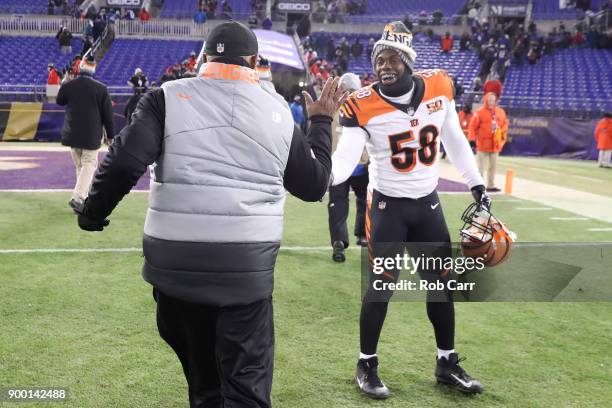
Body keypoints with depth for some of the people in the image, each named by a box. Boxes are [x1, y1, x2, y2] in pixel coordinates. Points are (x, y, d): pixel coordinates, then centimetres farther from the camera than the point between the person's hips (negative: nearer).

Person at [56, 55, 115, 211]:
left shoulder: (67, 85, -4)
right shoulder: (101, 88, -10)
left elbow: (59, 101, 17)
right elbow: (107, 114, -6)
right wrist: (110, 134, 4)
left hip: (72, 133, 4)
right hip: (91, 134, -3)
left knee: (79, 165, 16)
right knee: (89, 164, 2)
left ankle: (81, 198, 21)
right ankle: (77, 197, -13)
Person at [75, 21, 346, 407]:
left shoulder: (168, 97, 0)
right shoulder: (279, 113, 7)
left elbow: (124, 162, -11)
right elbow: (314, 186, 15)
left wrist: (93, 213, 6)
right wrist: (322, 122, 27)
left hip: (175, 259, 1)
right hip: (248, 265, 0)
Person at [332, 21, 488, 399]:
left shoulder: (438, 87, -6)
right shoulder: (363, 106, -18)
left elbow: (454, 140, 8)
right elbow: (345, 160, -24)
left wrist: (476, 183, 13)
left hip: (428, 203, 4)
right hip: (387, 206, -4)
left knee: (441, 284, 12)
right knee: (381, 287, 0)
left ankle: (447, 364, 29)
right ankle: (367, 366, 19)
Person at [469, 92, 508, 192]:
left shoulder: (501, 112, 7)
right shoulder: (480, 112, -9)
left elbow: (504, 125, 17)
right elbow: (473, 127, -10)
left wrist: (504, 138, 14)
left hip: (496, 145, 6)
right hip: (483, 145, -6)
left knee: (493, 166, 13)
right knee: (481, 167, -3)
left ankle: (490, 185, 23)